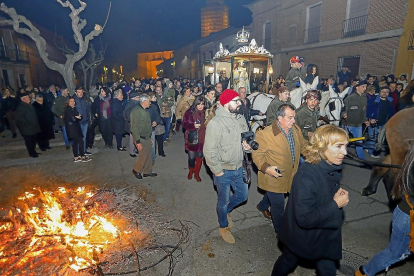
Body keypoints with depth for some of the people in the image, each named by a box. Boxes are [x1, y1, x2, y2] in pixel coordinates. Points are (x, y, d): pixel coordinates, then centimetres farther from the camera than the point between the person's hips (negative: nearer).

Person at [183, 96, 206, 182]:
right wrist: (193, 125, -20)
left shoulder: (206, 112, 0)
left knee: (199, 157, 10)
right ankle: (191, 171, 34)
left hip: (202, 139, 2)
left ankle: (197, 173, 30)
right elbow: (184, 124, -5)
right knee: (191, 157, 5)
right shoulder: (189, 112, -4)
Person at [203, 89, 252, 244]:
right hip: (223, 171, -6)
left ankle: (225, 210, 50)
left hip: (238, 168, 6)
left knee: (242, 196, 21)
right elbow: (209, 150, -20)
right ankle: (223, 227, 41)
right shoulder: (215, 123, -22)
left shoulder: (240, 119, -1)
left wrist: (247, 145, -8)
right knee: (223, 201, 14)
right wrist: (217, 171, -15)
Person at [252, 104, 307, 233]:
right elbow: (257, 154, -17)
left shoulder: (296, 129, 0)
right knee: (278, 207, 12)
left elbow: (303, 145, 17)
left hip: (291, 176, 6)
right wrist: (266, 168, -30)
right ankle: (281, 232, 36)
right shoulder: (265, 134, -23)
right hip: (274, 177, -5)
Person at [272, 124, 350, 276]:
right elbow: (304, 218, -34)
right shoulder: (306, 175, -34)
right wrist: (335, 205, -26)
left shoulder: (334, 169, -8)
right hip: (301, 237, -6)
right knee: (288, 262, 23)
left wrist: (340, 196, -11)